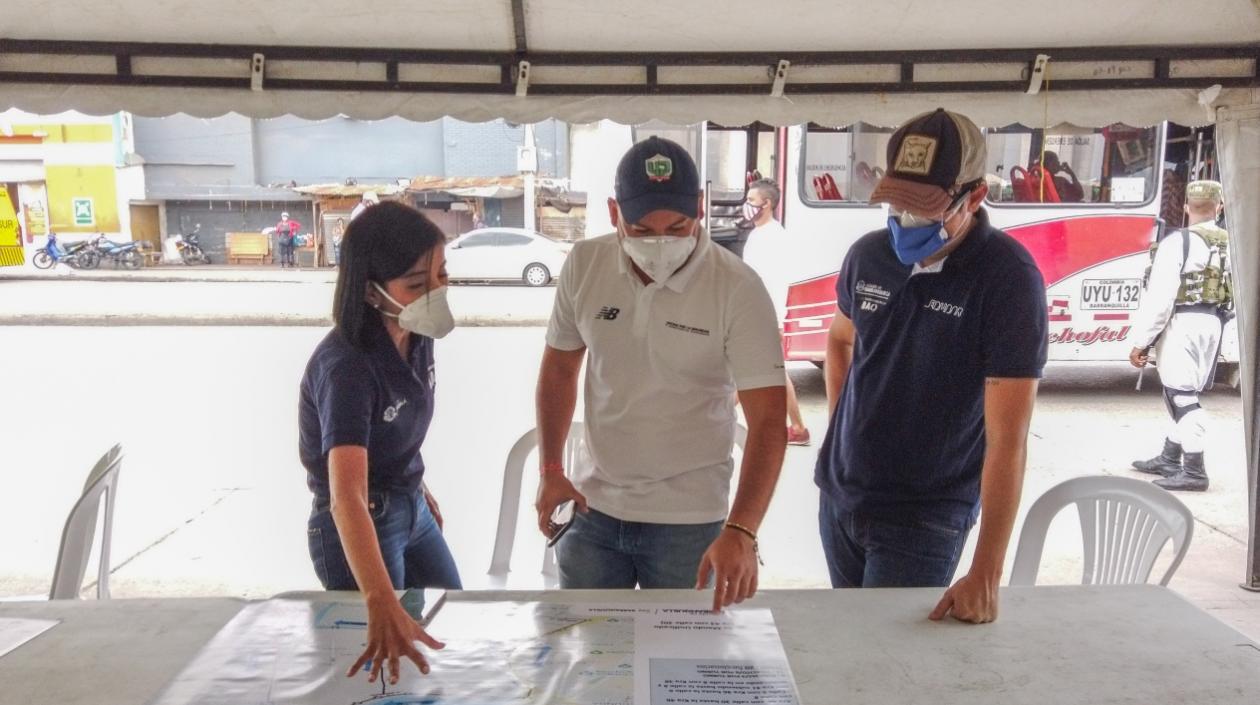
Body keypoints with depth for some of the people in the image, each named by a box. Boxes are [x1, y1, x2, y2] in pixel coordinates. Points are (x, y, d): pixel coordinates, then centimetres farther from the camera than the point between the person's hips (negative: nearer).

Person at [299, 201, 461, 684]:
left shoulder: (418, 336, -10)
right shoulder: (346, 365, -33)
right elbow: (347, 497, -44)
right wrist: (380, 604, -55)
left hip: (412, 509, 8)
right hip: (357, 527, -7)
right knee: (386, 671, 9)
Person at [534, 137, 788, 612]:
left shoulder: (738, 289, -18)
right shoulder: (585, 265, -6)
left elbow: (768, 422, -21)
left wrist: (741, 532, -32)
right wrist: (550, 471, 2)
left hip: (688, 522, -3)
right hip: (592, 507, 3)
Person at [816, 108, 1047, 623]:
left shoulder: (1009, 279, -21)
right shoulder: (868, 254, -4)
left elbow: (1007, 438, -24)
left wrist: (986, 576, -27)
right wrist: (839, 436, 9)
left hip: (925, 517, -5)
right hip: (839, 496, 6)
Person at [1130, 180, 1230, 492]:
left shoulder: (1178, 241, -13)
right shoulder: (1231, 244, 7)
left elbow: (1160, 296, -16)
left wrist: (1141, 341, -13)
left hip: (1181, 325, -7)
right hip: (1212, 325, 7)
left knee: (1182, 396, -4)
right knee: (1184, 394, 17)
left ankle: (1194, 471, -2)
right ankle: (1169, 459, 28)